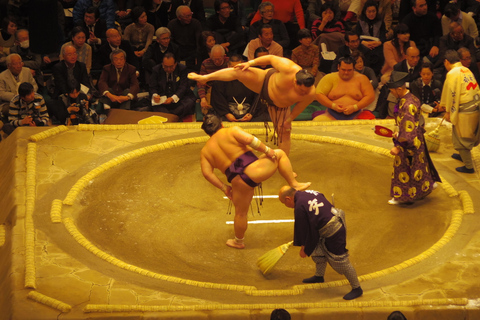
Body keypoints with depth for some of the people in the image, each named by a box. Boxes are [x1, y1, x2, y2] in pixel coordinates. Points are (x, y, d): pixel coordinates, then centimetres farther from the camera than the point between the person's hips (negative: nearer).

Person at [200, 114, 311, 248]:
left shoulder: (205, 151, 13)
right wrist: (266, 150, -3)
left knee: (240, 213, 24)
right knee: (279, 154, 19)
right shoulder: (231, 131, 3)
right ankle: (294, 184, 14)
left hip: (237, 181, 3)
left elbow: (207, 173, 3)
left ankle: (239, 241, 39)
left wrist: (224, 187, 9)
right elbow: (249, 139, -14)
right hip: (252, 170, -3)